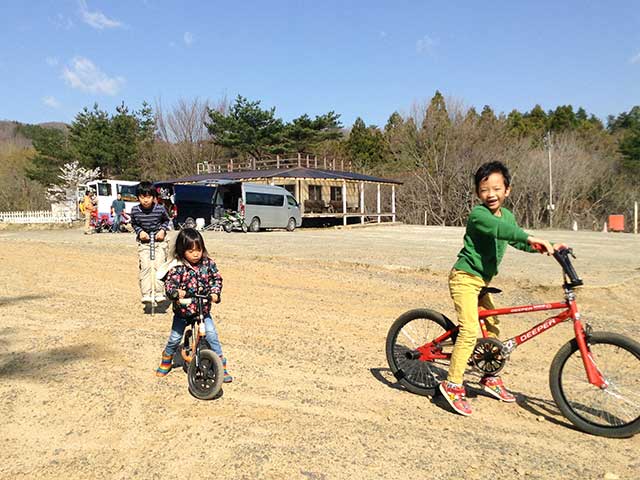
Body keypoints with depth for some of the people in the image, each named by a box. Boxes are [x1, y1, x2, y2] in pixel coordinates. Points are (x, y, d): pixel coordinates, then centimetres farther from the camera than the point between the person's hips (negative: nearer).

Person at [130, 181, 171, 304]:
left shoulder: (160, 209, -10)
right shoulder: (135, 210, -7)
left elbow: (166, 220, 11)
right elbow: (134, 224, 11)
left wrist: (163, 230, -5)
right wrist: (140, 231, -7)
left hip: (159, 241, -1)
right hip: (144, 242, 1)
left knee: (159, 265, -10)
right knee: (145, 266, -11)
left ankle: (159, 293, -3)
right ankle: (146, 294, -9)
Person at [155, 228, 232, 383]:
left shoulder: (208, 263, -6)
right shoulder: (177, 267, -15)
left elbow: (216, 278, -3)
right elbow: (169, 284, -21)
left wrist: (215, 292, -20)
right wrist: (176, 292, -42)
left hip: (203, 309, 1)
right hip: (182, 310, -1)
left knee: (211, 335, -10)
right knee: (174, 339, 11)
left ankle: (221, 365, 3)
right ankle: (166, 361, 39)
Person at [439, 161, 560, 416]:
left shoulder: (507, 215, 9)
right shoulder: (478, 214, -19)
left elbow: (517, 241, 18)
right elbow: (499, 229, -38)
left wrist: (546, 248, 4)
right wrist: (532, 238, -51)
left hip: (481, 280, 9)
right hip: (465, 277, -9)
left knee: (492, 326, 16)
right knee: (470, 331, -17)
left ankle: (490, 378, 31)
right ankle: (453, 385, -7)